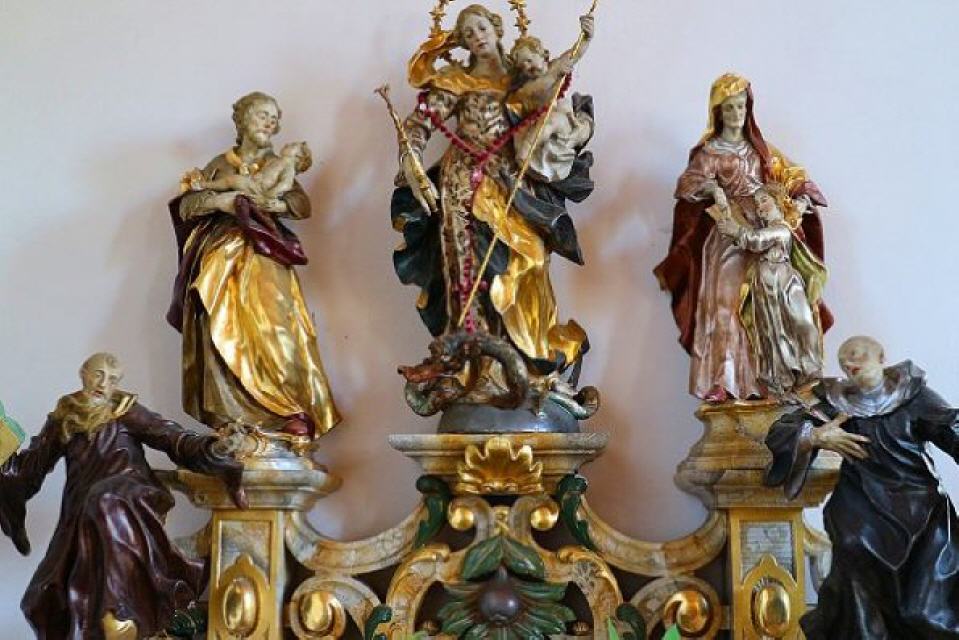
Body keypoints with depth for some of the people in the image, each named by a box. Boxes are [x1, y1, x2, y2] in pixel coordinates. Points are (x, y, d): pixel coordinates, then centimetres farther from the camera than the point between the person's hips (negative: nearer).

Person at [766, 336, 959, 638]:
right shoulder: (836, 403, 9)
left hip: (920, 502, -2)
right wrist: (815, 436, -11)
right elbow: (777, 434, 7)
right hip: (864, 504, 2)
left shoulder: (912, 393, 4)